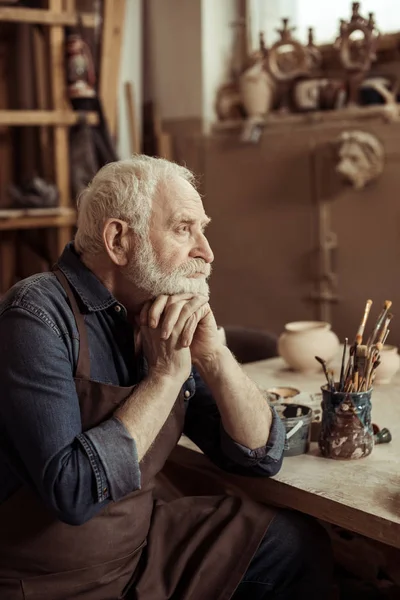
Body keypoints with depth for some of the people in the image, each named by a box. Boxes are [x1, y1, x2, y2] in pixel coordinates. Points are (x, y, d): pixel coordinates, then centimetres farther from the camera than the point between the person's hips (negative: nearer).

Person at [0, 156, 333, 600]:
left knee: (301, 546, 5)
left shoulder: (166, 320, 0)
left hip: (142, 541, 7)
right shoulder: (39, 315, -20)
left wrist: (213, 356, -15)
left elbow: (261, 456, 0)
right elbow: (73, 491, -28)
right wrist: (167, 373, -21)